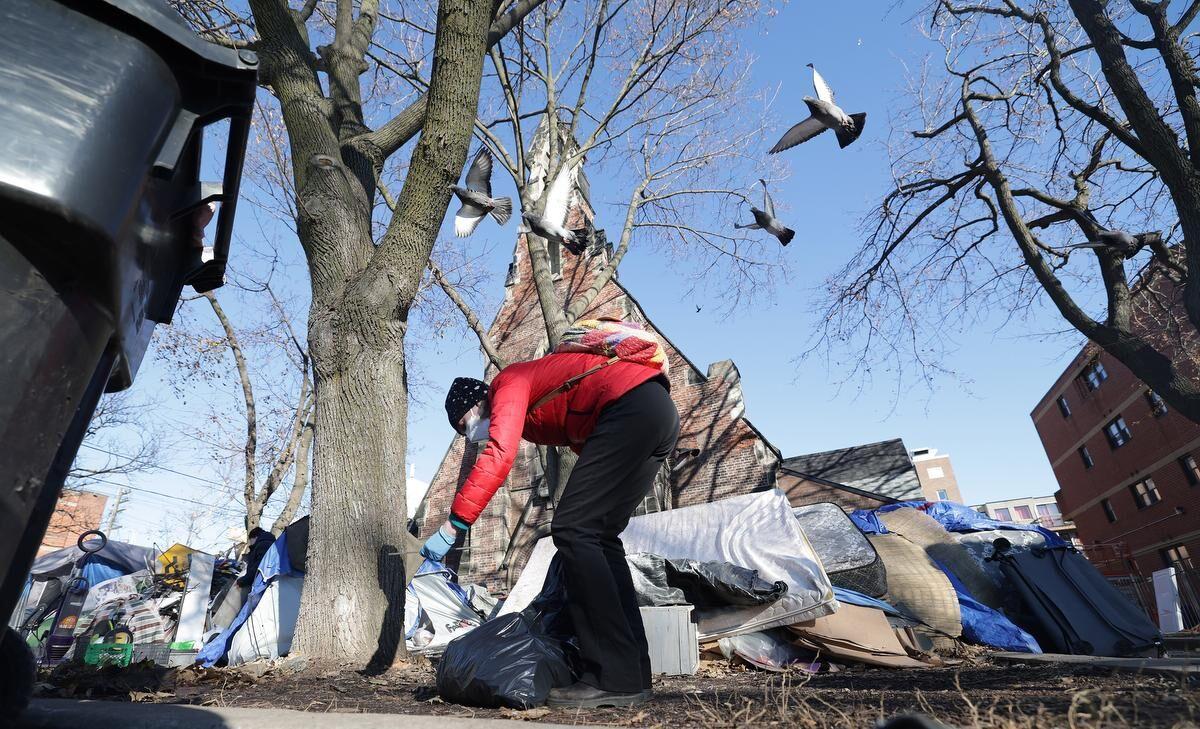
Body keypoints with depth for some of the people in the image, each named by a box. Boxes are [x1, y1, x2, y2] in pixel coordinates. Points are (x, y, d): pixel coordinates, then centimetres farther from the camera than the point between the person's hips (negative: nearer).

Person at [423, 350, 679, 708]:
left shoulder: (508, 383, 5)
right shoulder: (534, 415, 29)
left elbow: (499, 456, -12)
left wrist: (452, 526, -10)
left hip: (631, 405, -10)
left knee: (572, 530, -9)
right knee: (599, 536, 10)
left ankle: (614, 678, -9)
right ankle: (633, 673, 12)